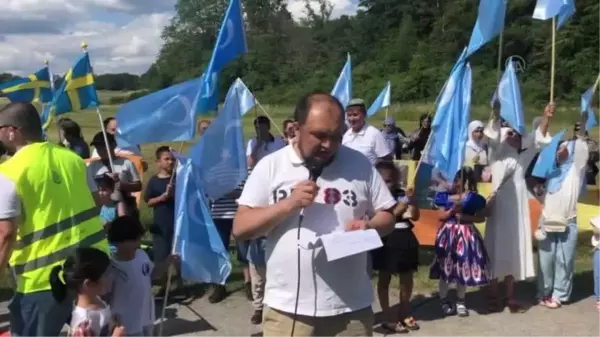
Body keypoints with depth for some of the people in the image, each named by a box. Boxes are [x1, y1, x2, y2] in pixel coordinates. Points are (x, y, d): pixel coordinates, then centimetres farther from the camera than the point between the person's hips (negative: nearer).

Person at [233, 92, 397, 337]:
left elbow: (386, 217, 8)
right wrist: (288, 204, -17)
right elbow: (240, 228, -5)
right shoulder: (270, 166, -2)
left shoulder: (360, 164, 2)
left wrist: (368, 227, -15)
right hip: (287, 309, -1)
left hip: (351, 308, 2)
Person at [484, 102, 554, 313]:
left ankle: (510, 297, 16)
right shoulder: (497, 152, 3)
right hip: (499, 207, -5)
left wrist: (546, 117, -4)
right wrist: (496, 114, -31)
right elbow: (493, 133, -14)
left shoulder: (523, 155, 16)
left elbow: (539, 138, 11)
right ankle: (493, 297, 3)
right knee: (496, 250, -3)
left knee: (514, 252, 8)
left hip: (517, 209, 5)